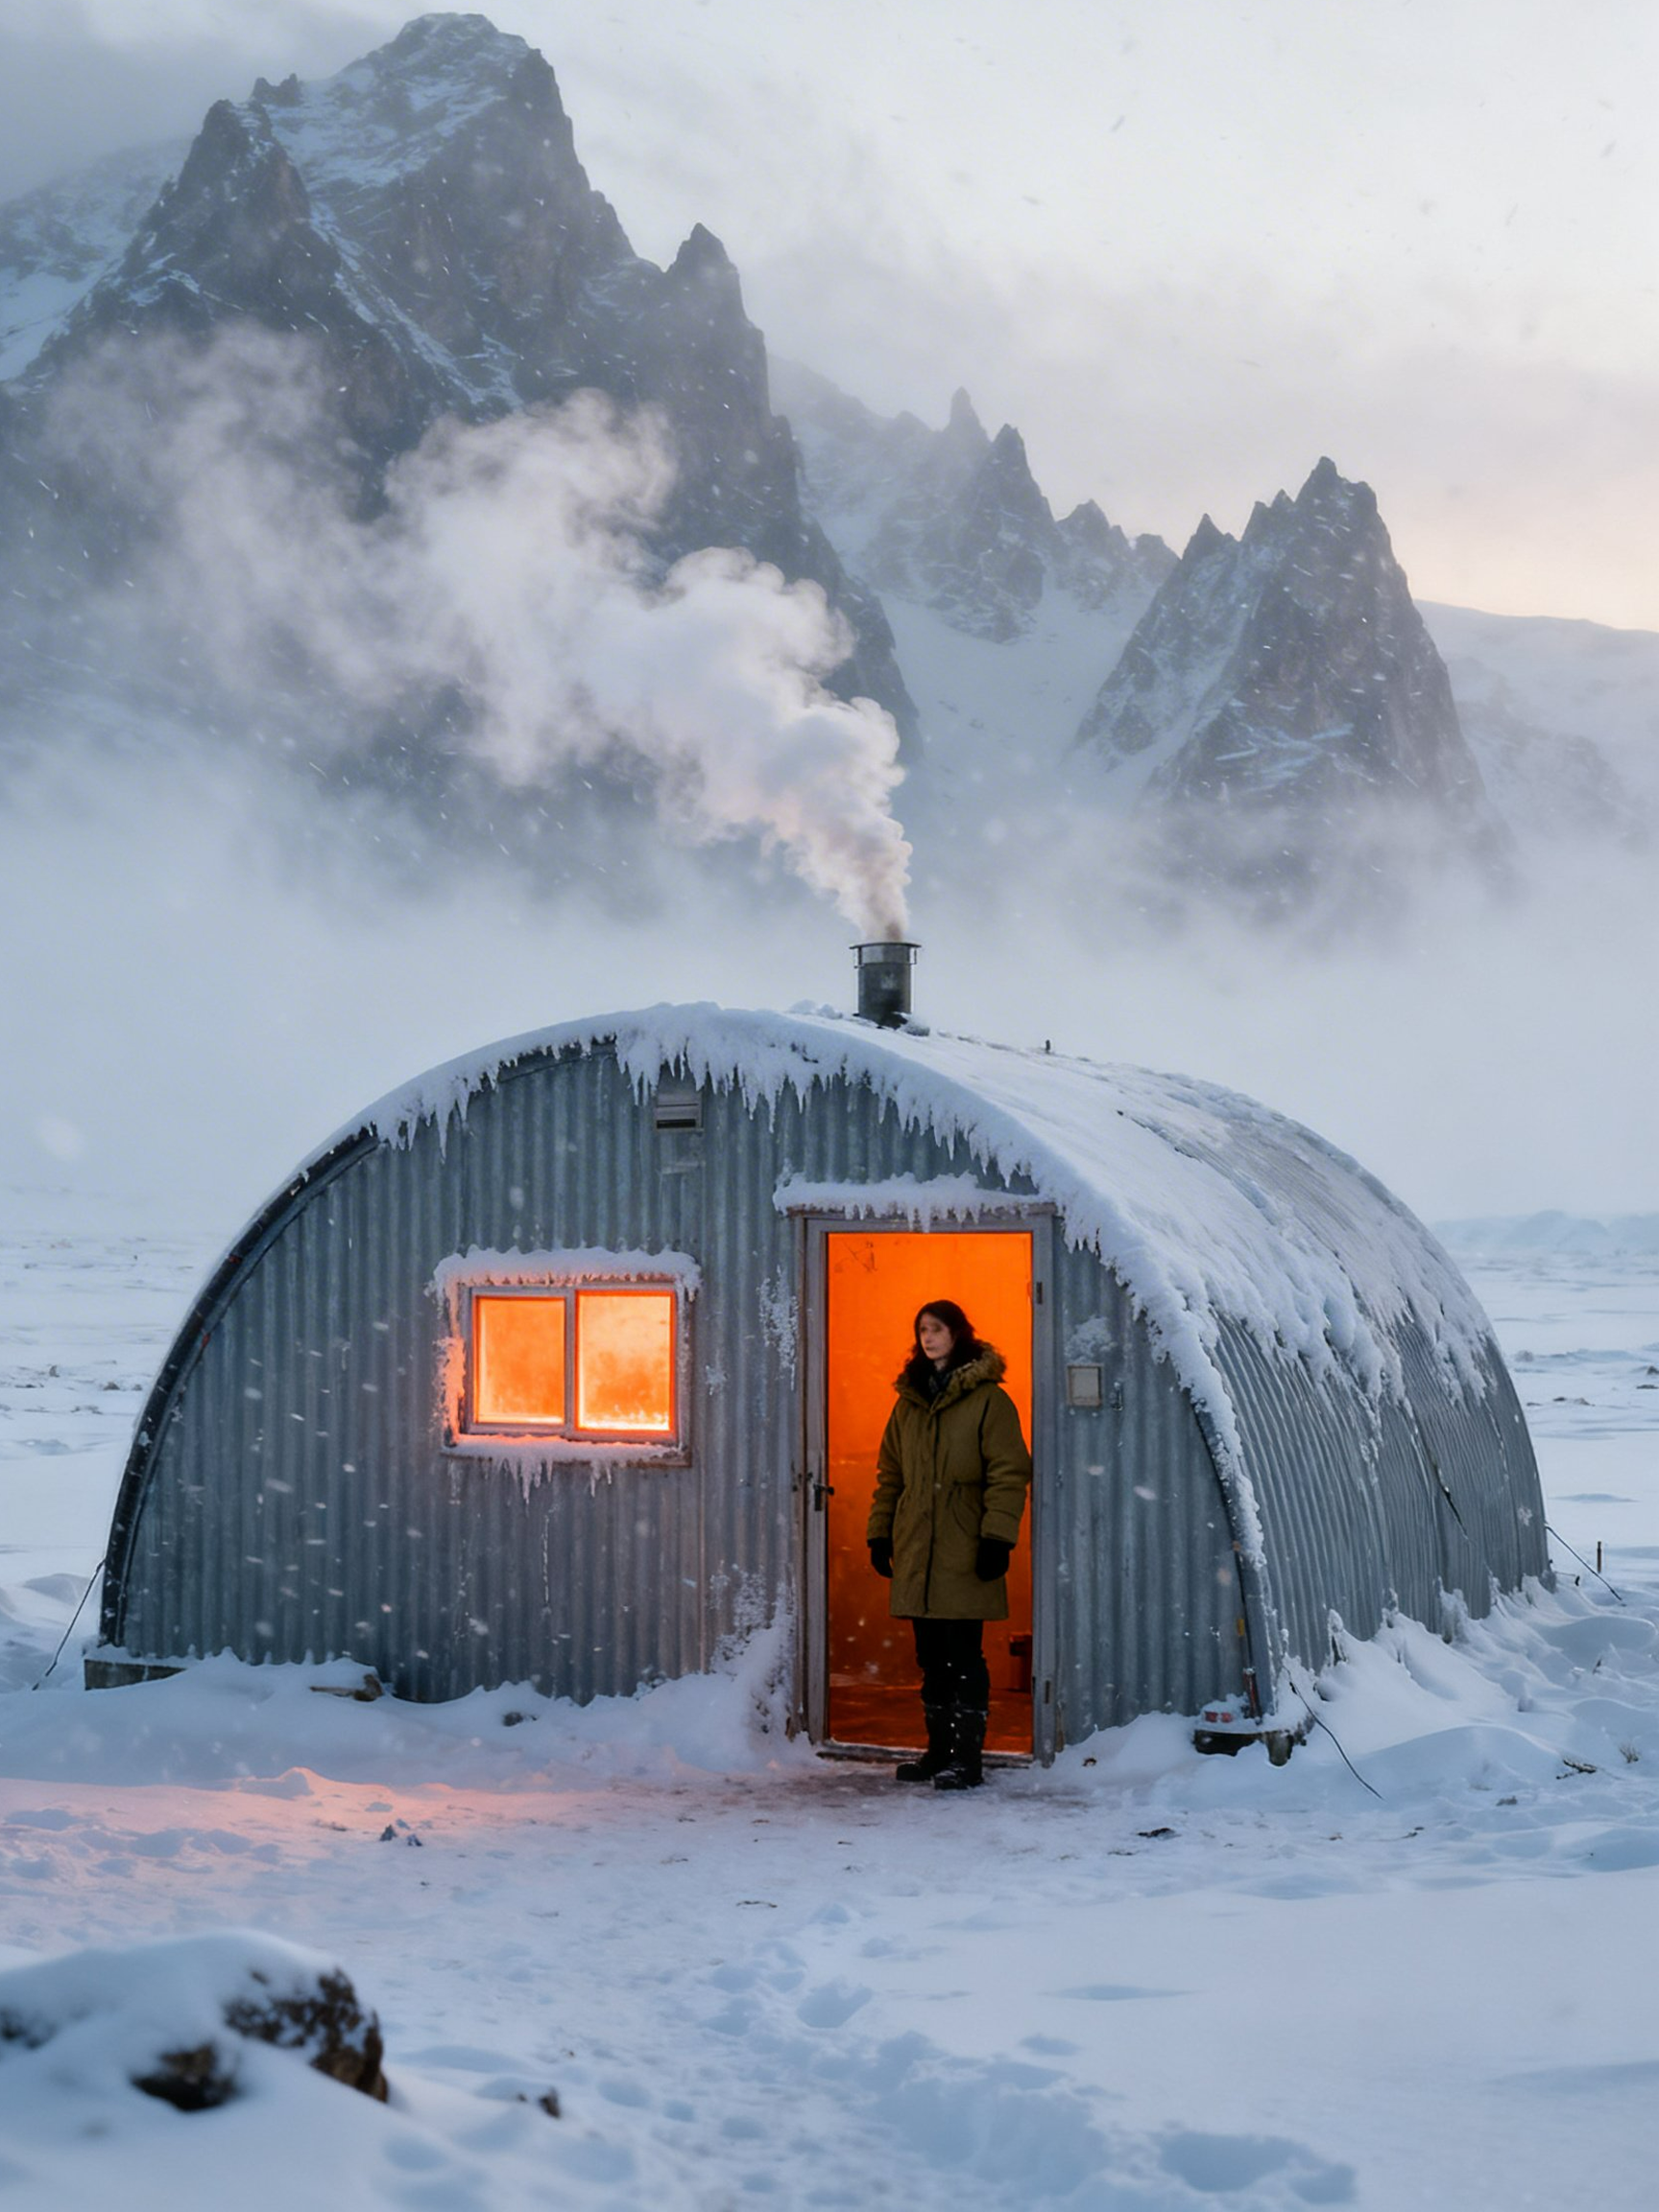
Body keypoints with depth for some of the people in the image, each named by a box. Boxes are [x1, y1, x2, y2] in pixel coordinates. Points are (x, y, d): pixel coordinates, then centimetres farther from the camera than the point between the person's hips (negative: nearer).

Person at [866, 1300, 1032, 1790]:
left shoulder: (987, 1399, -4)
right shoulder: (908, 1400, 15)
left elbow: (1009, 1472, -8)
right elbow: (890, 1472, 20)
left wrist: (997, 1537, -15)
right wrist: (879, 1533, 13)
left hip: (964, 1555, -6)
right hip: (915, 1552, 6)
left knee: (962, 1656, -5)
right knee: (931, 1656, 11)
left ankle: (966, 1758, 0)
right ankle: (940, 1751, 20)